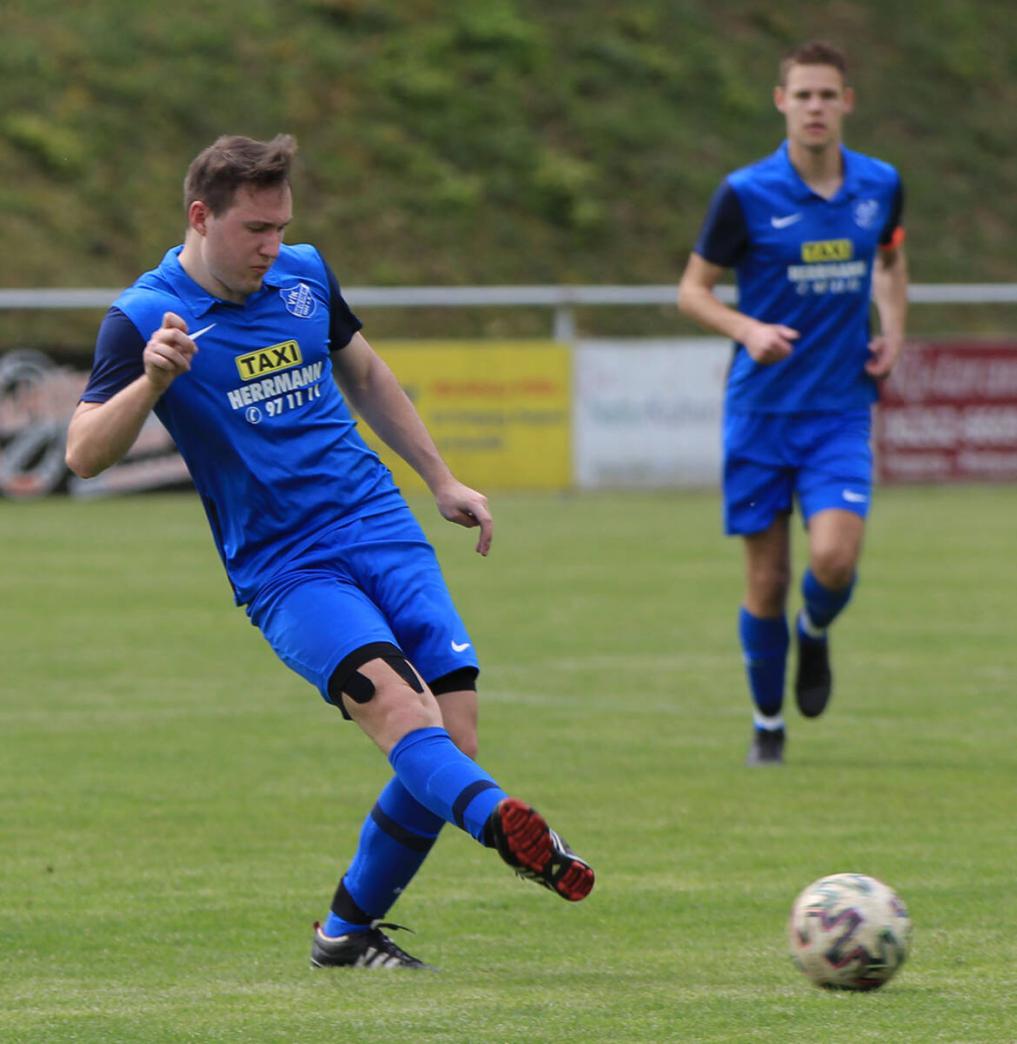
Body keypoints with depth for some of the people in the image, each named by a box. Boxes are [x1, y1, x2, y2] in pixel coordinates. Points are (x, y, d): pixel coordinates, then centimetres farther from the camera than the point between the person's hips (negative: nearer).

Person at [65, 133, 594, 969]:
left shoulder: (303, 275, 10)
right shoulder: (145, 318, -5)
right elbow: (84, 454, -13)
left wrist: (441, 481, 26)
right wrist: (152, 380, -30)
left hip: (382, 531, 5)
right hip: (282, 569, -5)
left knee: (452, 736, -7)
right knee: (387, 695, -30)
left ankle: (349, 930, 9)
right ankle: (502, 822, -55)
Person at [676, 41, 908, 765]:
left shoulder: (880, 185, 2)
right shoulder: (747, 194, -8)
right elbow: (693, 289, -1)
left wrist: (893, 331, 5)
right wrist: (748, 329, -20)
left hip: (841, 411, 1)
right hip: (761, 410, -1)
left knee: (835, 557, -18)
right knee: (767, 581, 1)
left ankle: (816, 635, 18)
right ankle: (768, 724, 22)